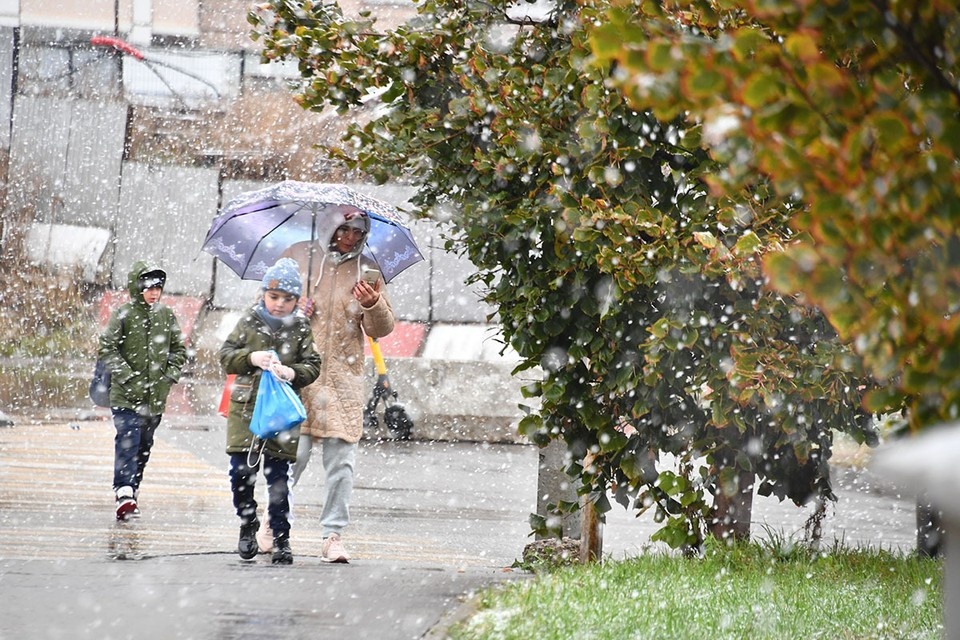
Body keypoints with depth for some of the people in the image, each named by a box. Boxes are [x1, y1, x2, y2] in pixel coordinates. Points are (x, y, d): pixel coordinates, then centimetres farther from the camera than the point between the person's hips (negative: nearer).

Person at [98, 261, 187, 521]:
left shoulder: (166, 315, 8)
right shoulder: (123, 314, -5)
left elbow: (179, 349, 16)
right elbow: (106, 348, -8)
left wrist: (170, 375, 1)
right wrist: (128, 378, -14)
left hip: (156, 396, 5)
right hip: (126, 395, -5)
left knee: (144, 445, 12)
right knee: (128, 441, -16)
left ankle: (133, 488, 25)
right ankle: (124, 493, -25)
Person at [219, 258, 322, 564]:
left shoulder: (301, 328, 2)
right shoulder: (249, 322, 3)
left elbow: (313, 366, 0)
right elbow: (226, 355, 0)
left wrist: (293, 373, -21)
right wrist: (251, 358, -19)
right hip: (245, 407, 1)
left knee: (278, 476, 0)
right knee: (241, 472, -4)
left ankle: (281, 539, 7)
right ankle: (248, 526, 18)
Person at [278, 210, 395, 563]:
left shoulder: (366, 269, 11)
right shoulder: (297, 256, 7)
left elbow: (382, 329, 8)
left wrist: (374, 305, -13)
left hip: (344, 377, 2)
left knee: (341, 460, -2)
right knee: (294, 451, -7)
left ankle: (333, 534, 2)